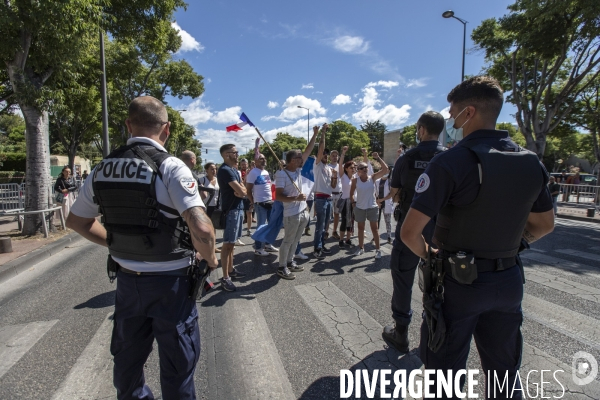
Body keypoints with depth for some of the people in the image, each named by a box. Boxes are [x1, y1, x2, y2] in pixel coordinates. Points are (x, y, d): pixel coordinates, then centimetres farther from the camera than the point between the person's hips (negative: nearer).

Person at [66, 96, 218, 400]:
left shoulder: (103, 168, 1)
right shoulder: (169, 167, -19)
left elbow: (76, 221, 12)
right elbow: (201, 227, -29)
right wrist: (210, 259, -11)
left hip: (127, 278, 6)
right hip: (169, 281, -5)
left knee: (128, 356, 26)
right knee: (177, 361, 14)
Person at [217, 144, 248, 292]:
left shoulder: (234, 170, 15)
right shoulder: (225, 170, -16)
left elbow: (243, 191, 11)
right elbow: (241, 191, -22)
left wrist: (241, 190, -11)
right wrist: (241, 190, 0)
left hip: (238, 209, 10)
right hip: (231, 210, -10)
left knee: (232, 243, 16)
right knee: (227, 244, -5)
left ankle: (231, 270, 27)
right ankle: (225, 278, 0)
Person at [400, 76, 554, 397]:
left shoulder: (450, 162, -20)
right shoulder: (531, 163, 1)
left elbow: (410, 232, -23)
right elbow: (544, 224, 14)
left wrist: (427, 254, -4)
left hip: (459, 281, -6)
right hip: (508, 281, 6)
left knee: (446, 372, 14)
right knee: (505, 371, 24)